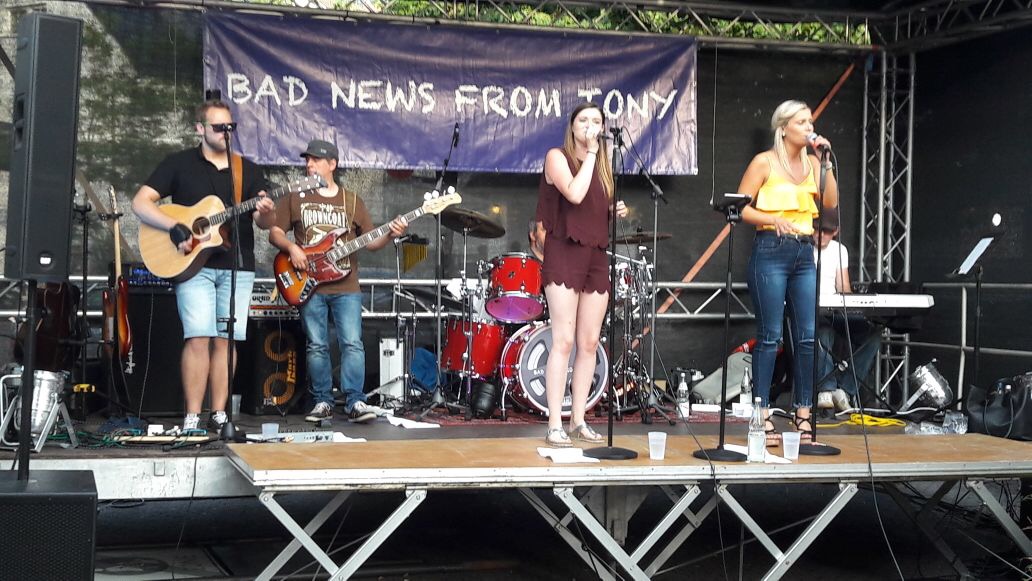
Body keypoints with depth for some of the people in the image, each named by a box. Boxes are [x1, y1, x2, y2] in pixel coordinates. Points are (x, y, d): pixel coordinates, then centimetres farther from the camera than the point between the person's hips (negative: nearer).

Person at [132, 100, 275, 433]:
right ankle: (192, 418, -9)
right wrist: (176, 228, -15)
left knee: (226, 340, 1)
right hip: (194, 264, -3)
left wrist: (266, 214, -15)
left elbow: (265, 223, 10)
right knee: (199, 337, -12)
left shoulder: (248, 170, 13)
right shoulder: (180, 164, 5)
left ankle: (219, 415, 6)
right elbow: (140, 203, -1)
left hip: (238, 266, 3)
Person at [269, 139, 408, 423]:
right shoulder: (295, 199, 10)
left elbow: (370, 240, 9)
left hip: (346, 286, 0)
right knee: (316, 346, 2)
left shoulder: (352, 201, 11)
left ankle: (355, 402, -8)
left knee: (353, 344, -9)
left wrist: (390, 235, -10)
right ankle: (322, 402, 10)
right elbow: (275, 231, 8)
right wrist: (291, 247, -12)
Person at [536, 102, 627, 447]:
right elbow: (575, 194, -18)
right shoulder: (557, 156, -1)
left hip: (596, 256, 6)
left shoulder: (603, 165, 18)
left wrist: (617, 212, 4)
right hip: (564, 252, -6)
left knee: (589, 344, 4)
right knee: (563, 341, -11)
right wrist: (591, 153, -11)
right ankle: (555, 426, -10)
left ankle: (579, 422, 10)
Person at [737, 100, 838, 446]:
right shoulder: (764, 162, -2)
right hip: (770, 251, -5)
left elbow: (831, 203, 2)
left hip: (805, 253, 5)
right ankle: (763, 418, 1)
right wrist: (773, 219, -19)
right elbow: (740, 208, -5)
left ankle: (803, 416, 8)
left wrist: (824, 161, -2)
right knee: (770, 336, -4)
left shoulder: (810, 162, 13)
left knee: (807, 336, 1)